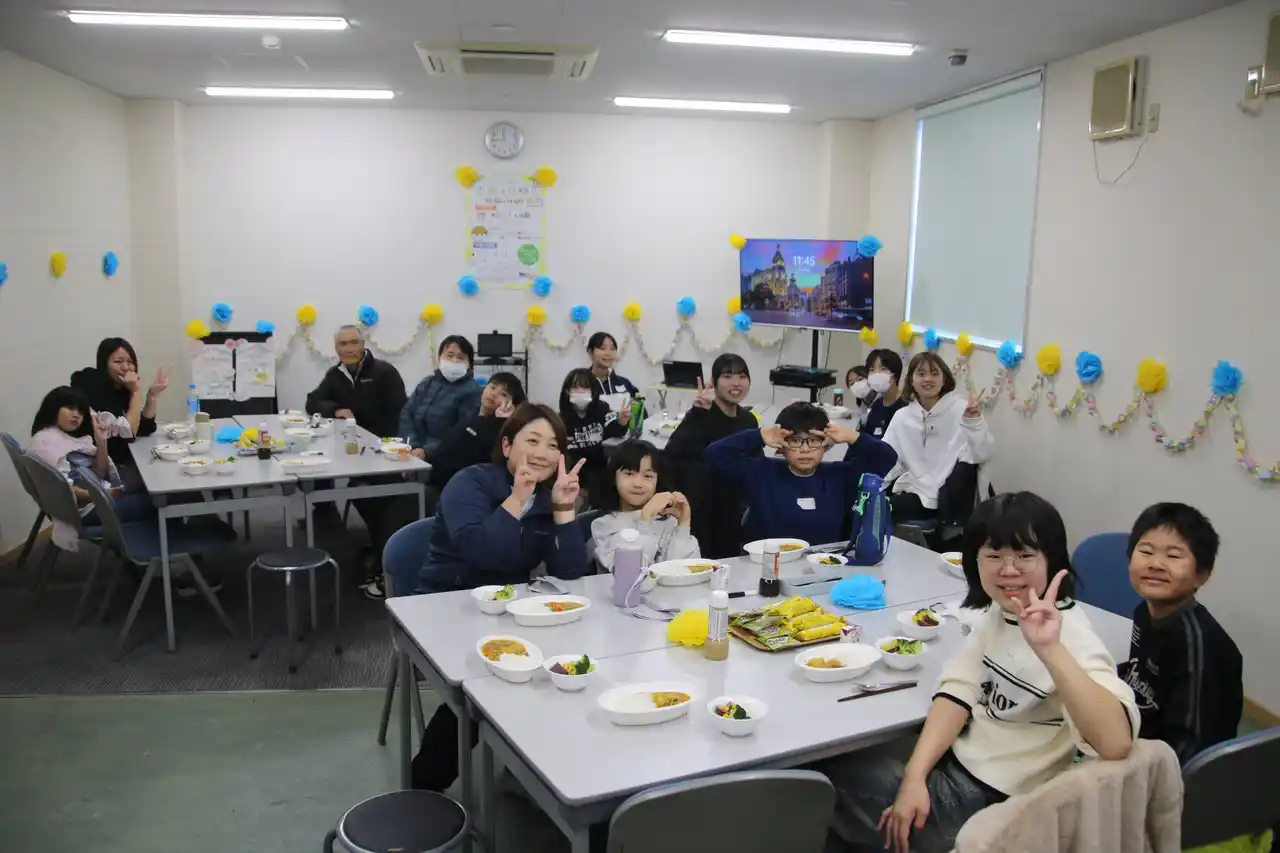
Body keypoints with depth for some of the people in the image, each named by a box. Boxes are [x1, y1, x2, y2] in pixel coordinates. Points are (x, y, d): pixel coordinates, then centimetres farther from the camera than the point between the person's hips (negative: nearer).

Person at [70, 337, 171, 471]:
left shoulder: (122, 388, 5)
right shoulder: (94, 389, -16)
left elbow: (145, 429, 4)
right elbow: (128, 433, -18)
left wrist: (152, 394, -5)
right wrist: (136, 391, -18)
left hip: (124, 460, 7)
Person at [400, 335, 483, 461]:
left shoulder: (471, 391, -4)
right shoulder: (427, 382, 17)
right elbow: (406, 414, 9)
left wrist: (427, 452, -19)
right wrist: (413, 447, -7)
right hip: (414, 453, 5)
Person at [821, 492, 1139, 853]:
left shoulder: (1069, 633, -24)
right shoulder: (1000, 610, 0)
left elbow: (1116, 744, -38)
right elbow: (958, 691, -6)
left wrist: (1049, 648, -48)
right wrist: (914, 776, -18)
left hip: (989, 799, -7)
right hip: (961, 762, 7)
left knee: (830, 776, 0)